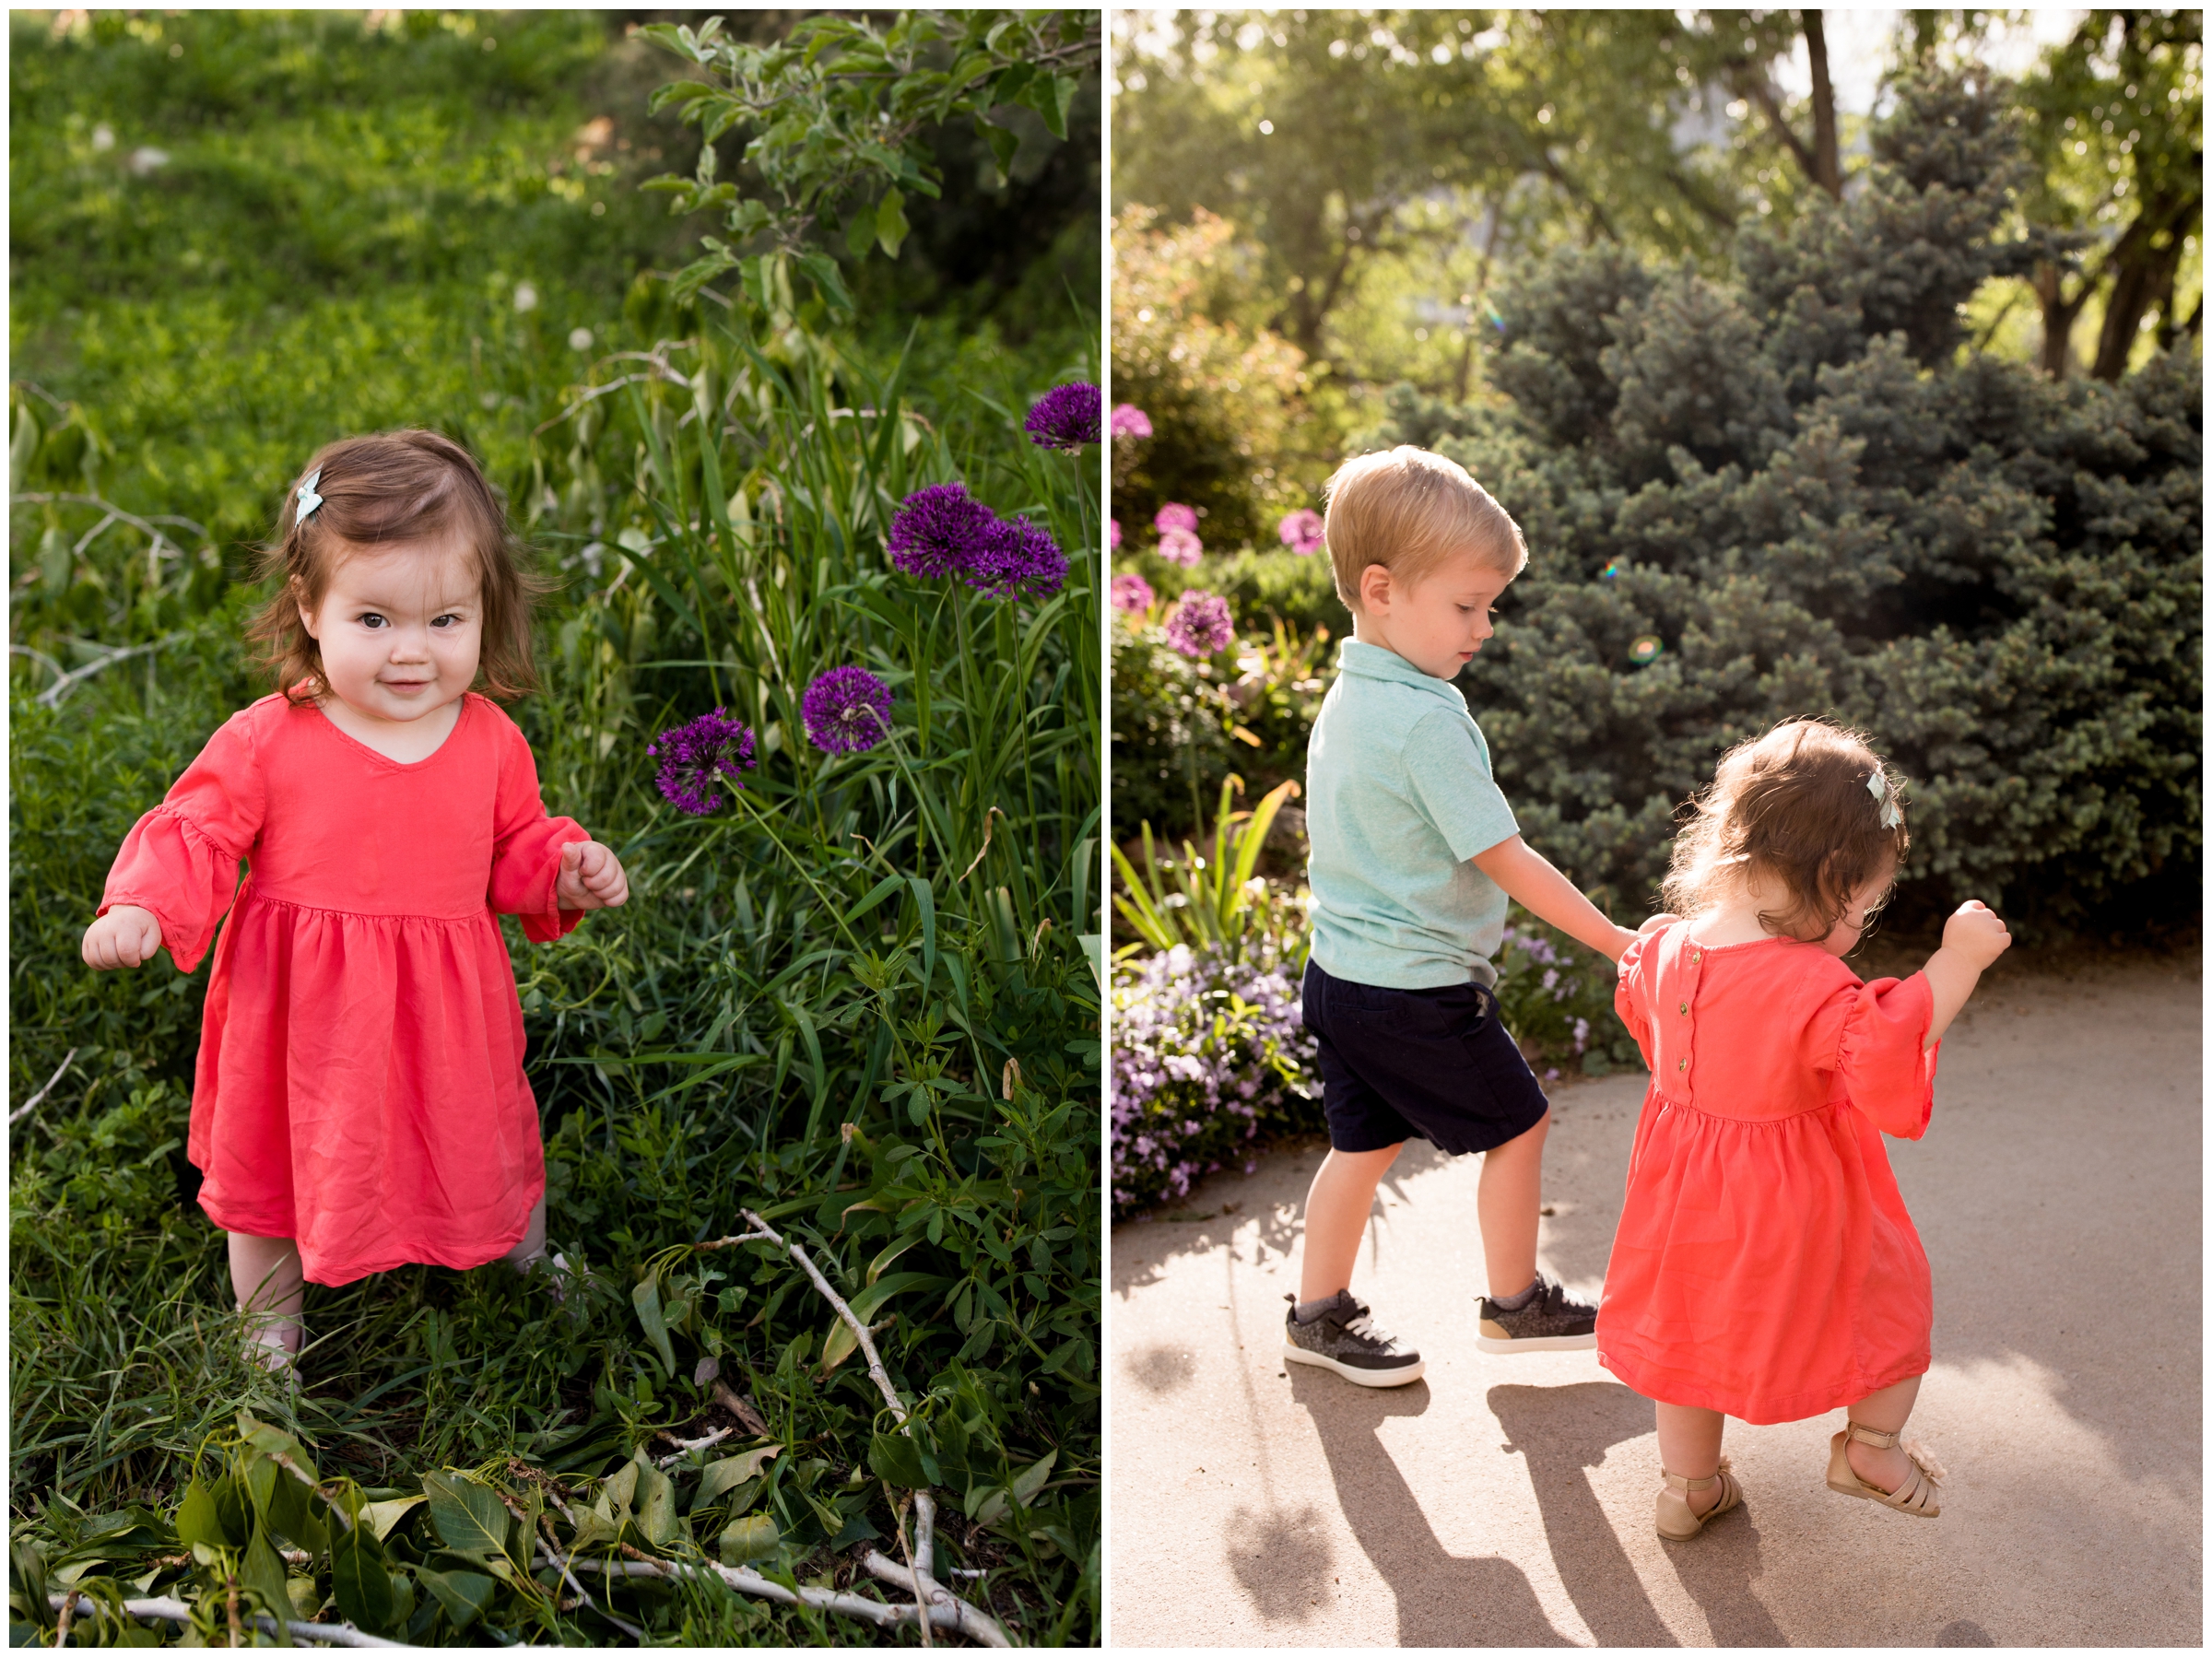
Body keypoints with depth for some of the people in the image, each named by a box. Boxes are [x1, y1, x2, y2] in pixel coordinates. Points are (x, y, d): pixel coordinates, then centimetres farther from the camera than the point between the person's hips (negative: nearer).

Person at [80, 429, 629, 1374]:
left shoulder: (490, 741, -7)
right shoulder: (266, 742, -16)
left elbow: (515, 848, 8)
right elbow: (194, 834, -10)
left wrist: (567, 871, -12)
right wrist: (140, 909, -28)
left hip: (447, 1023, 2)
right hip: (303, 1027, -1)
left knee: (488, 1151, 21)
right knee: (271, 1164, 18)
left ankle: (531, 1263, 54)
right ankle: (269, 1324, 45)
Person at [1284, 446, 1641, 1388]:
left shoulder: (1344, 700, 5)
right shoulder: (1428, 720, -23)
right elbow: (1504, 860, -20)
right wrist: (1617, 942, -12)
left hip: (1341, 974, 8)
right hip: (1418, 991, -8)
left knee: (1363, 1142, 19)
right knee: (1516, 1125, 10)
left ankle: (1317, 1314, 29)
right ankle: (1515, 1306, 25)